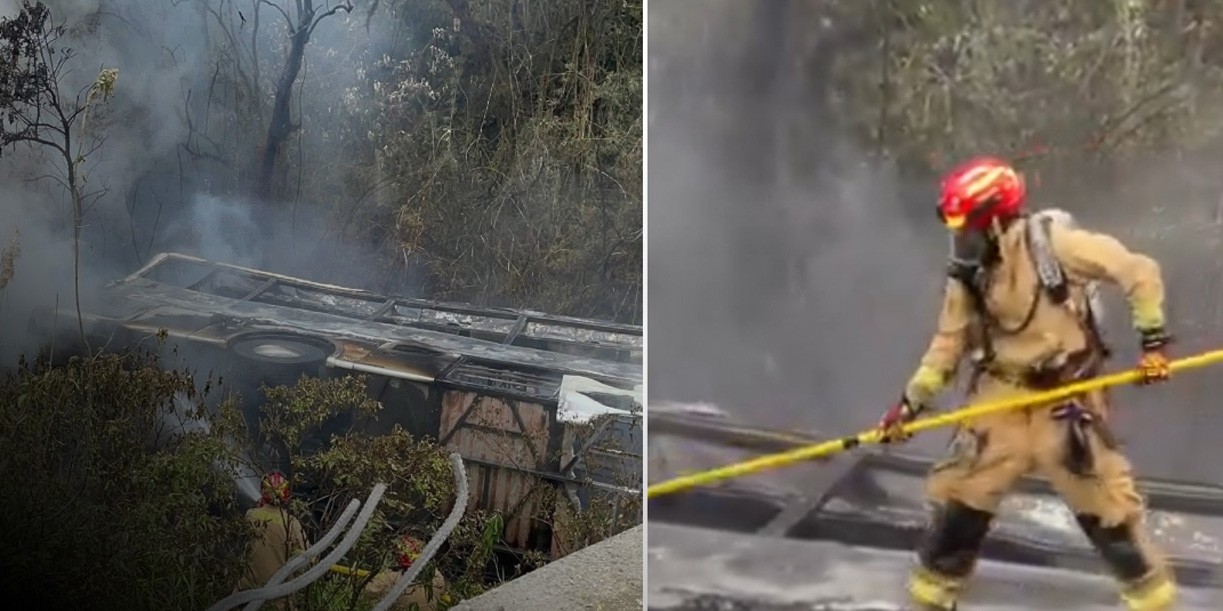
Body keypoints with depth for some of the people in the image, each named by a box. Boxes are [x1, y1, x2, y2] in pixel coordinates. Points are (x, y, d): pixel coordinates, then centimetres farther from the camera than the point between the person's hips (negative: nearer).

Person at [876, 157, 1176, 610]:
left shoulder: (1053, 243, -17)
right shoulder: (967, 274, -2)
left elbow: (1139, 272, -13)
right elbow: (949, 342, 5)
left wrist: (1152, 339, -14)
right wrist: (911, 402, -1)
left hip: (1066, 397, -4)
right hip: (1001, 396, 4)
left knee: (1104, 501, 0)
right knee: (959, 493, 4)